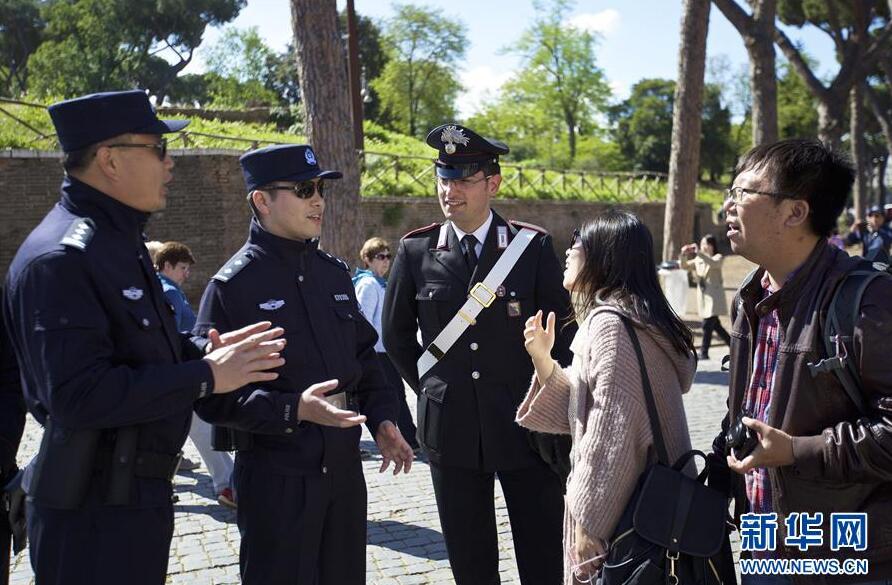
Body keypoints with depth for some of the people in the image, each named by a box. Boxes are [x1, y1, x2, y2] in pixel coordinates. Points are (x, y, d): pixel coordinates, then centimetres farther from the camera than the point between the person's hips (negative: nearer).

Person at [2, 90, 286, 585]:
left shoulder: (120, 241, 12)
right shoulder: (59, 258, -21)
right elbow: (77, 395, -28)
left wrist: (202, 350, 2)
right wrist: (205, 376, -22)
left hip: (141, 493, 10)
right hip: (92, 511, -10)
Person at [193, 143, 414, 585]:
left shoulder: (334, 273, 10)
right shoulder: (232, 284, -11)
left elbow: (363, 355, 17)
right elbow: (214, 395, -15)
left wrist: (382, 419, 4)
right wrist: (293, 410, -26)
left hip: (345, 469, 7)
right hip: (276, 478, -6)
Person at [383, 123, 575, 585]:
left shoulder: (533, 247, -5)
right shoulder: (416, 251, -1)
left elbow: (564, 331, 1)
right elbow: (396, 333, 12)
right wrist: (429, 387, 8)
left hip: (526, 426, -1)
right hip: (451, 428, 2)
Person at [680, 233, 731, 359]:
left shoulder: (718, 257, -3)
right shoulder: (698, 259, 13)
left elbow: (713, 263, -26)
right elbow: (685, 266, 5)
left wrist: (698, 252, -35)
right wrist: (683, 255, -14)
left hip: (714, 295, -6)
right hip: (703, 295, 7)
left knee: (707, 325, -11)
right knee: (715, 325, 13)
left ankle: (703, 353, -7)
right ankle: (732, 345, 28)